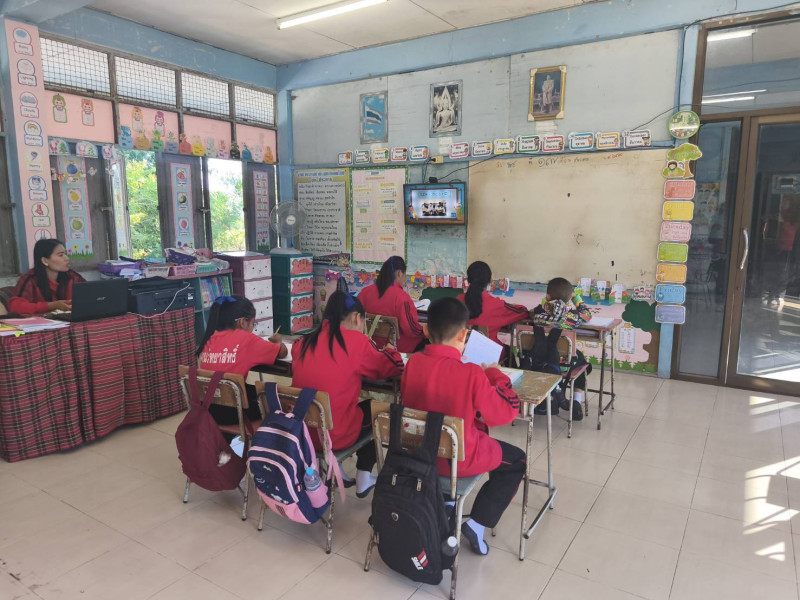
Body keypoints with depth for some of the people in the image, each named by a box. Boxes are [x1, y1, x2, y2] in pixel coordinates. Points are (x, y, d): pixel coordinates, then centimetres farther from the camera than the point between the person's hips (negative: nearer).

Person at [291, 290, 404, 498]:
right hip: (336, 435, -5)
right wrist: (389, 351, 21)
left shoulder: (307, 340, 1)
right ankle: (363, 481, 30)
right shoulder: (356, 340, -11)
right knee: (372, 409, 24)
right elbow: (394, 367, -2)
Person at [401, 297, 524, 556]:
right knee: (516, 459, 20)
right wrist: (496, 375, 0)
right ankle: (477, 523, 11)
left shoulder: (413, 362, -13)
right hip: (460, 457, -5)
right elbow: (507, 412, -13)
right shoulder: (472, 374, -26)